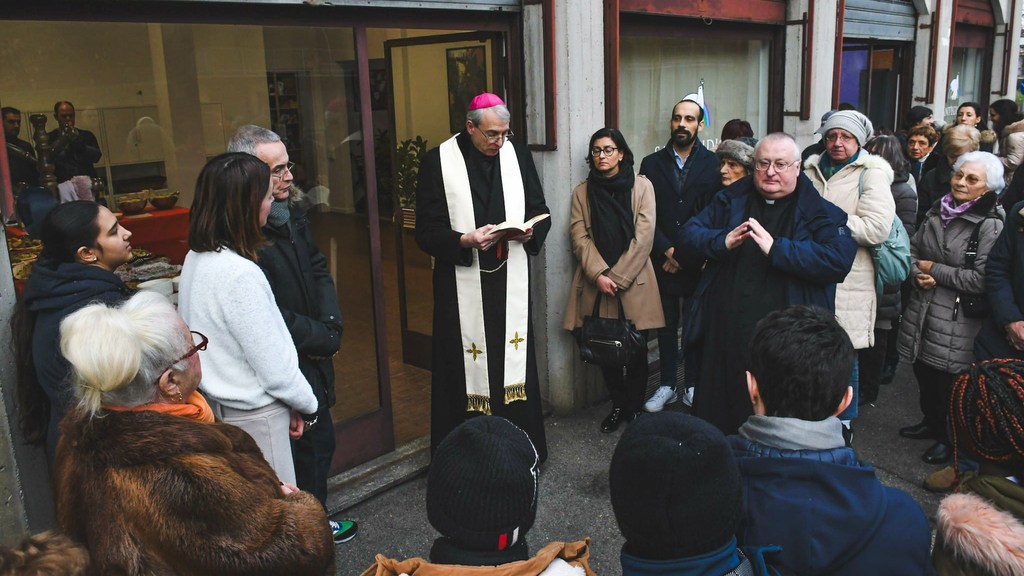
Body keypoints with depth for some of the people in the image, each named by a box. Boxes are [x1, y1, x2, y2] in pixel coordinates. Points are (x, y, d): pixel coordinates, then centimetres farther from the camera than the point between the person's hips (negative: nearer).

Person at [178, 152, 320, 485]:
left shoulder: (195, 259, 2)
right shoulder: (240, 273, -25)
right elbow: (275, 368, -21)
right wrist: (307, 405, -3)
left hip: (212, 406, 9)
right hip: (254, 418, -9)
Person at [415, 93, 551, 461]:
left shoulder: (518, 156, 8)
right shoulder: (438, 161, -4)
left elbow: (540, 210, 14)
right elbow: (426, 231, -6)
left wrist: (530, 231, -8)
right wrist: (465, 241, -22)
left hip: (511, 284, 3)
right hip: (462, 287, -3)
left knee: (514, 365, 9)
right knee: (467, 370, 0)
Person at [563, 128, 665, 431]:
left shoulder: (641, 186, 3)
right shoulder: (582, 192, 9)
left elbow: (644, 236, -4)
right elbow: (579, 236, 1)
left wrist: (617, 277, -10)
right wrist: (599, 275, -13)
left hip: (634, 280, -2)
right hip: (596, 283, 2)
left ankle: (634, 407, 19)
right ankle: (618, 405, 22)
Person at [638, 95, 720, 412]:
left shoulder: (714, 164, 1)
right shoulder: (651, 163, 6)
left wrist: (684, 255, -9)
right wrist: (667, 250, -9)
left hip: (699, 263, -1)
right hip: (662, 262, 1)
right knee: (666, 326, 9)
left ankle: (693, 385, 20)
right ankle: (667, 385, 21)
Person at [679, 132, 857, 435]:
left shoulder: (820, 211, -1)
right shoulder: (732, 199, 11)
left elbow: (840, 261, -17)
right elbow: (690, 232, 6)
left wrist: (776, 248, -23)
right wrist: (723, 241, -14)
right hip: (724, 338, 3)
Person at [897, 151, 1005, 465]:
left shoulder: (991, 225, -15)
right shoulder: (938, 212, 8)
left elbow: (981, 279, -22)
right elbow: (913, 248, 16)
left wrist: (934, 270, -13)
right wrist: (918, 273, -5)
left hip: (958, 319, -6)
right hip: (922, 307, 7)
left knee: (948, 380, 3)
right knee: (924, 373, 18)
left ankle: (951, 439, 24)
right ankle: (932, 423, 41)